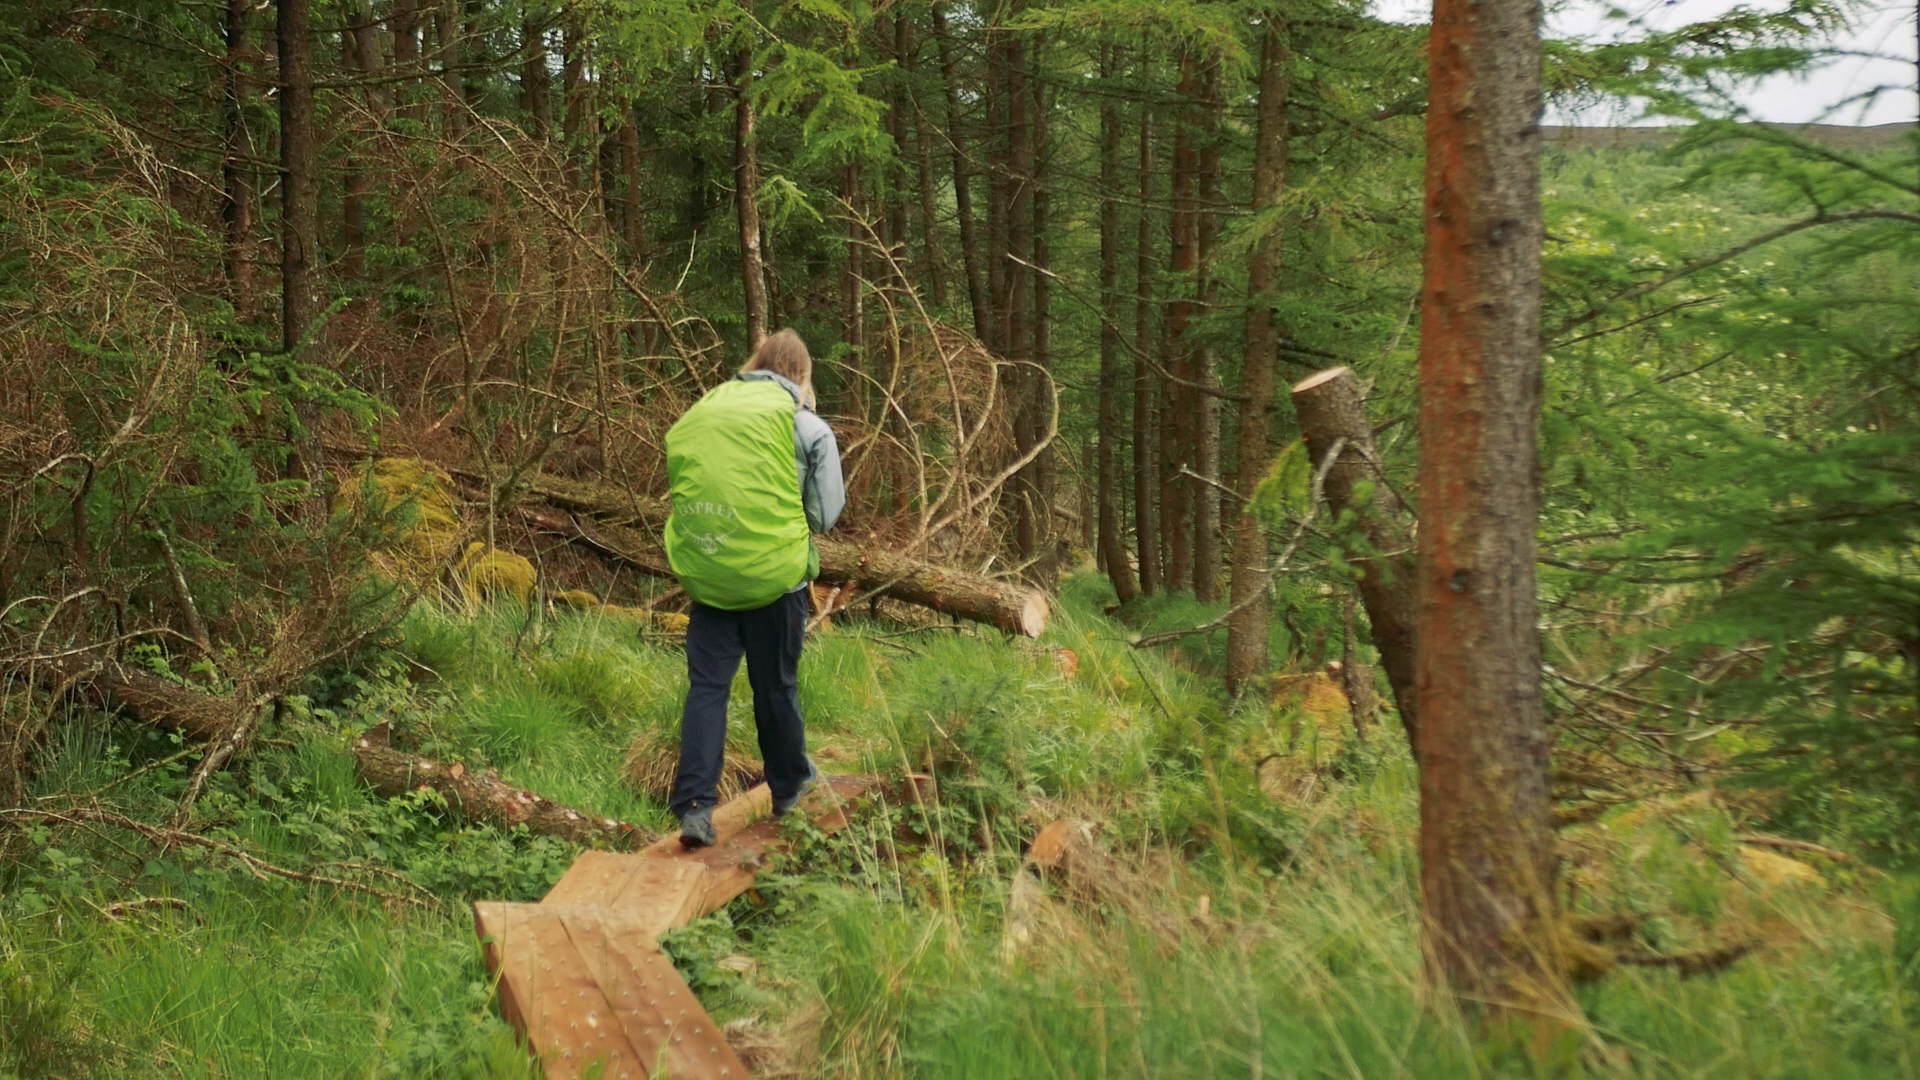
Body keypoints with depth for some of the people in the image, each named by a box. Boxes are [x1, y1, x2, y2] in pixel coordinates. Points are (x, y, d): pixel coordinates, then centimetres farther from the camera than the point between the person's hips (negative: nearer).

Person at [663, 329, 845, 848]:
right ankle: (789, 785, 32)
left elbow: (681, 492, 12)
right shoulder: (808, 427, -4)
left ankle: (694, 803, -8)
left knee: (707, 685, 3)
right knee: (776, 685, 14)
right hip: (774, 574, -2)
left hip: (706, 574, 2)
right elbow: (825, 513, 0)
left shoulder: (697, 417, 8)